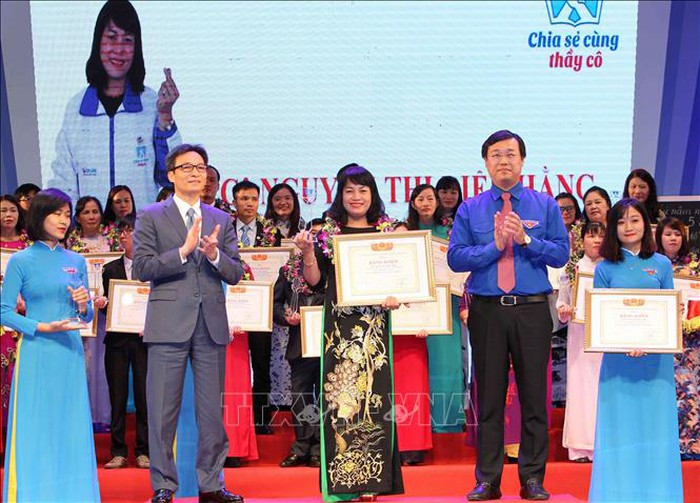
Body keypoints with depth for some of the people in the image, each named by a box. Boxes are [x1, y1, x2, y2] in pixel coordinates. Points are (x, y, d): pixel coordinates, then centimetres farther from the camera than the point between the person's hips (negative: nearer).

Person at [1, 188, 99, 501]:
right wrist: (43, 327, -15)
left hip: (70, 352, 4)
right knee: (35, 428, -1)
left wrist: (83, 307, -5)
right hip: (36, 354, -4)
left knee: (71, 428, 5)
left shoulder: (76, 261, 11)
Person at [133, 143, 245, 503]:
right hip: (169, 323, -3)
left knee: (212, 410, 7)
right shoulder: (151, 218, 5)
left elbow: (236, 274, 9)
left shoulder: (221, 220, 14)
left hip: (211, 324, 3)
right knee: (163, 409, 0)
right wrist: (183, 251, -16)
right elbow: (142, 268, -6)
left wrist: (215, 255, -11)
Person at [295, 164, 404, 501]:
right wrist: (307, 252, -10)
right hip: (339, 324, 0)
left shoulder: (388, 231, 10)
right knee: (339, 393, -4)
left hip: (376, 322, 0)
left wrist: (397, 295, -9)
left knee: (374, 393, -2)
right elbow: (314, 279, 5)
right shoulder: (328, 232, 9)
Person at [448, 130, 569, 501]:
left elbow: (561, 254, 0)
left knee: (534, 394, 3)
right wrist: (495, 246, -12)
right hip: (486, 311, 0)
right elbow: (455, 258, -2)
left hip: (532, 310, 0)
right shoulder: (469, 210, 8)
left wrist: (525, 239, -13)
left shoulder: (545, 205, 8)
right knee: (489, 396, 5)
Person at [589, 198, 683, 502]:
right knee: (620, 428, 1)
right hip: (617, 359, 0)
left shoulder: (661, 265, 5)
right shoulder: (606, 269, 4)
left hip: (655, 359, 1)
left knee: (654, 426, 4)